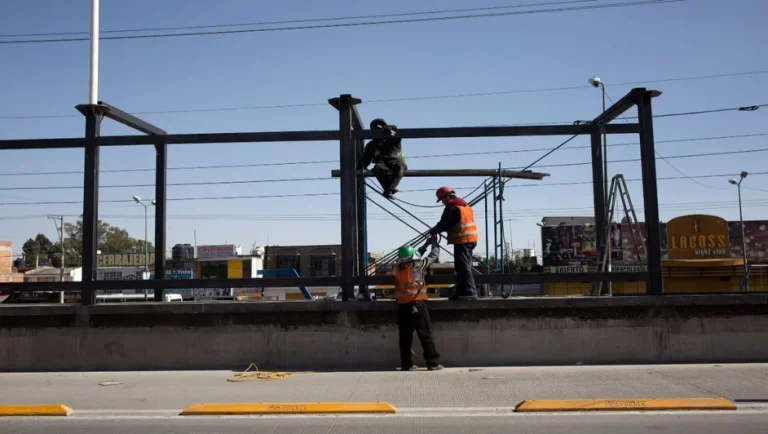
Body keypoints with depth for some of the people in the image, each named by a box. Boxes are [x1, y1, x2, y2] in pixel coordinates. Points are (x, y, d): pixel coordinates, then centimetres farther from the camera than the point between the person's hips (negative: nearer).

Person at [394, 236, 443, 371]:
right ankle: (433, 363, 0)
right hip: (416, 304, -5)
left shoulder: (398, 268, 9)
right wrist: (434, 243, 26)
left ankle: (406, 364, 12)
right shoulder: (417, 265, -6)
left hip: (402, 306, 6)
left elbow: (414, 256, 26)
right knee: (425, 335, -1)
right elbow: (434, 256, 8)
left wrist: (426, 244, 31)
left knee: (405, 336, 10)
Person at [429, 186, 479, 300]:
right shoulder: (465, 205, 19)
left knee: (462, 267, -9)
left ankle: (469, 292, -12)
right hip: (470, 239, 10)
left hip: (462, 240, -10)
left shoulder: (452, 208, -11)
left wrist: (433, 231, 4)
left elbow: (444, 224, -12)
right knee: (465, 266, 13)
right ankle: (462, 291, 17)